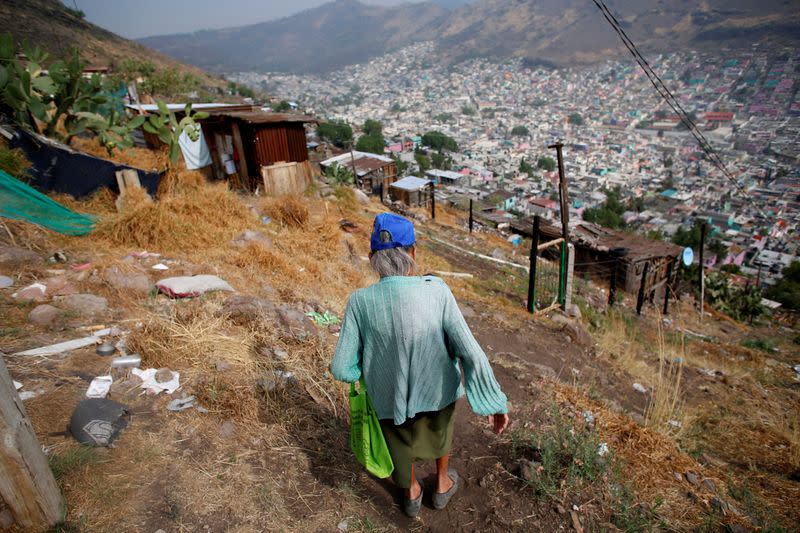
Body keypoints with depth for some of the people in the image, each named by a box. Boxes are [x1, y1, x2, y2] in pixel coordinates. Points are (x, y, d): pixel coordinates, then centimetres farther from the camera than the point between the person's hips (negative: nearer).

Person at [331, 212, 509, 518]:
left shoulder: (360, 301, -24)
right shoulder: (436, 291, -26)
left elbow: (341, 368, -19)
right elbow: (470, 352, -24)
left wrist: (368, 368, 3)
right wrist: (494, 401, -13)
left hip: (389, 394, 0)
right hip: (437, 388, 0)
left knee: (401, 438, 33)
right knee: (440, 428, 35)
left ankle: (411, 493, 58)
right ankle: (442, 484, 58)